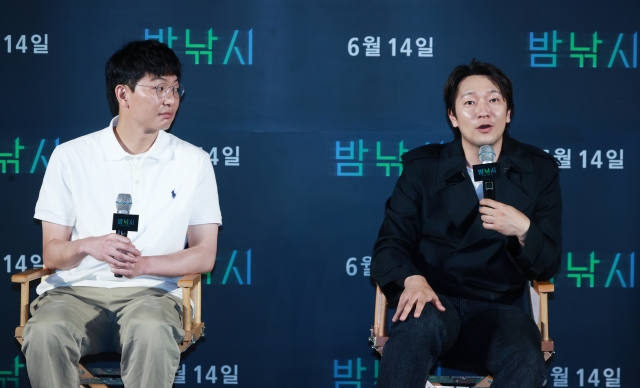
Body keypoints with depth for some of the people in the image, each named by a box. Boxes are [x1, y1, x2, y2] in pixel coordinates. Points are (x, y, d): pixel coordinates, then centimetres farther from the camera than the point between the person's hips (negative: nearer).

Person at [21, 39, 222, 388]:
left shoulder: (193, 162, 7)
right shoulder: (70, 157, 6)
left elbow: (204, 256, 6)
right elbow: (51, 255, 6)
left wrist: (143, 264, -11)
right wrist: (88, 246, -17)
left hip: (149, 291, 0)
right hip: (76, 290, 1)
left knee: (153, 331, -36)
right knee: (45, 332, -34)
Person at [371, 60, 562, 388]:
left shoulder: (539, 170, 7)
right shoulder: (421, 166, 5)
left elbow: (547, 266, 6)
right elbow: (390, 245, 1)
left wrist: (523, 230, -17)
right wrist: (411, 278, -23)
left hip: (496, 308, 1)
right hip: (435, 300, 0)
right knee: (420, 324, -37)